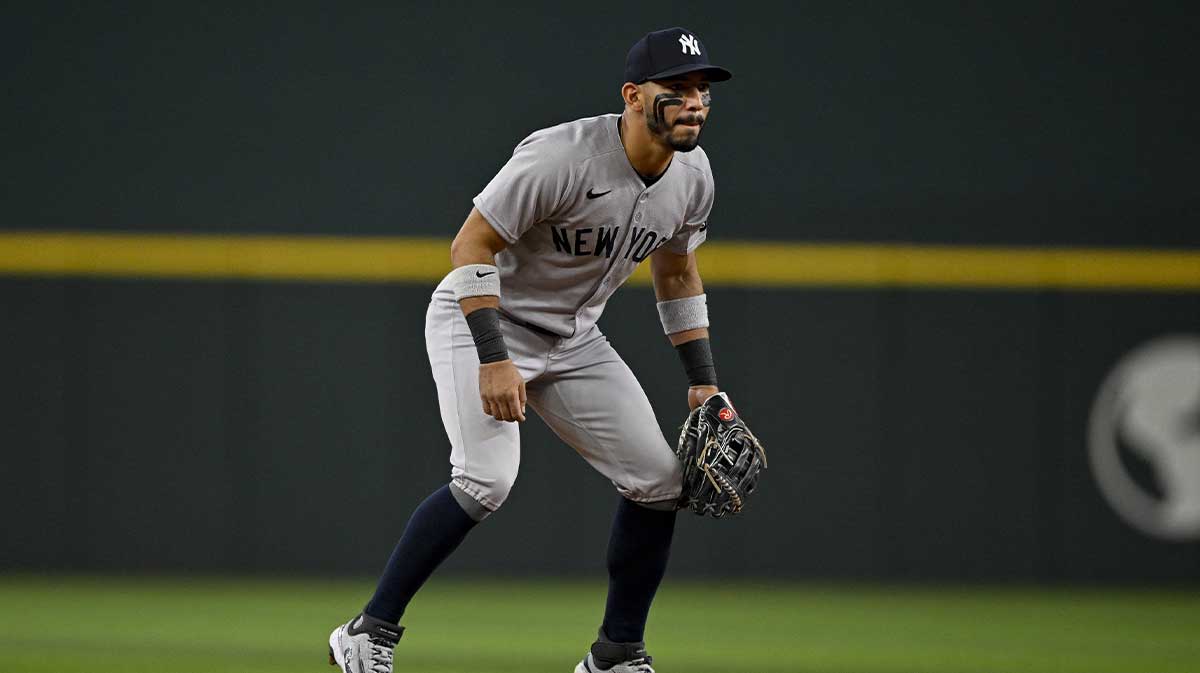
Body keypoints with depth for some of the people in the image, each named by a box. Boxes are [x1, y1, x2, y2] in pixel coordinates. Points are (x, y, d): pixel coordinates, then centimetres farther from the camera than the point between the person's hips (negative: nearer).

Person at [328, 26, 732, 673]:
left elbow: (676, 273, 14)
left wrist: (703, 380, 8)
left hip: (573, 339, 8)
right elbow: (470, 245, -25)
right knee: (487, 478, -27)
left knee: (658, 478, -1)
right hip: (480, 321, -7)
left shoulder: (693, 174, -4)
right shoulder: (562, 158, -28)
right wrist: (493, 359, -32)